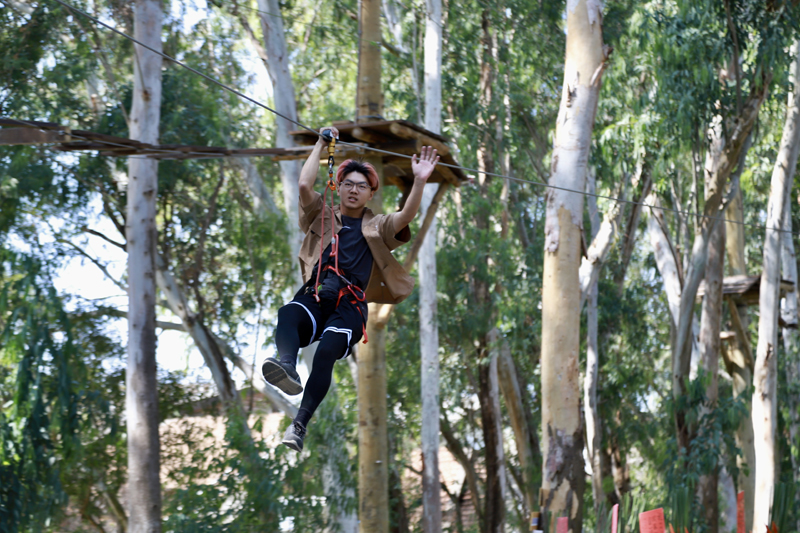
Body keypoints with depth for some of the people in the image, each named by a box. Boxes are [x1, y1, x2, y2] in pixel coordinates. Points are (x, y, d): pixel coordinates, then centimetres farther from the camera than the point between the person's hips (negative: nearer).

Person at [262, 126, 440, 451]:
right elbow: (305, 185, 11)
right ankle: (287, 368, -66)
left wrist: (419, 182, -10)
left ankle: (300, 423, -40)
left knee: (328, 350, -32)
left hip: (350, 305, -1)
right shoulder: (322, 217, 26)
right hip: (314, 296, 1)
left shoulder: (377, 228, 24)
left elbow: (406, 216, 5)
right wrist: (321, 145, 14)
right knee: (288, 315, -37)